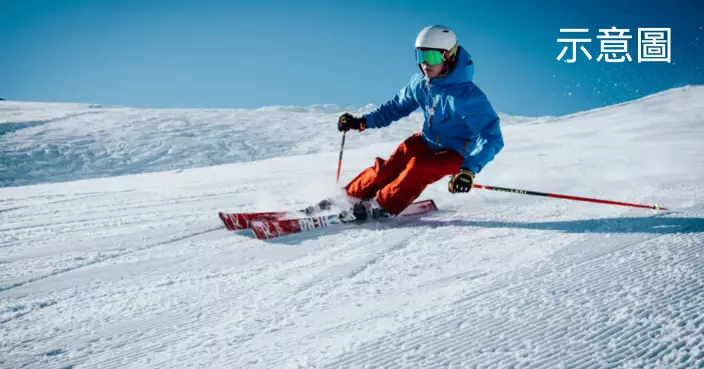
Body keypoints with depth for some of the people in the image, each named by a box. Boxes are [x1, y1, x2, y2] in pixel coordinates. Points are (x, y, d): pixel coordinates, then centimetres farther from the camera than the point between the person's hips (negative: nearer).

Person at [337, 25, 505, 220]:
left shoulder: (467, 95, -29)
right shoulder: (420, 83, -9)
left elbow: (491, 137, -33)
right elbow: (396, 107, 8)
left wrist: (470, 169, -47)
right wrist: (363, 121, -3)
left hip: (456, 154, -5)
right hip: (427, 142, 6)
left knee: (418, 167, -31)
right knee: (389, 167, -16)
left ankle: (382, 207, -20)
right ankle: (350, 197, -6)